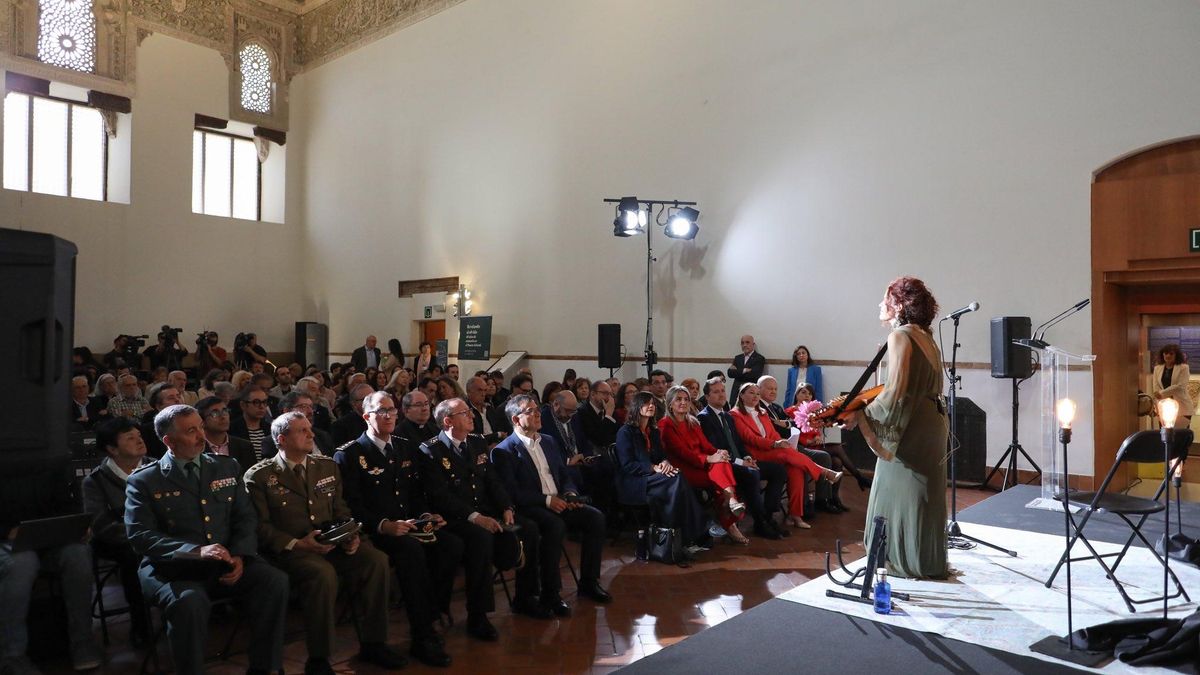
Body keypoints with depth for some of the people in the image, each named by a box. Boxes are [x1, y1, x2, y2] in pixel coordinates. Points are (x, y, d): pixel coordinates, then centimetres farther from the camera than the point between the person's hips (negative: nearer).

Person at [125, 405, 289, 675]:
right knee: (190, 601, -35)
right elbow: (140, 536, -9)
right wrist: (196, 551, -23)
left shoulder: (227, 467, 13)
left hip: (227, 564, 3)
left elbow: (246, 518, 9)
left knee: (275, 581, -22)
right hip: (174, 568, -3)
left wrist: (239, 556, -11)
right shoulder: (144, 481, 1)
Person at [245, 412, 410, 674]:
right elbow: (260, 526, -6)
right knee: (323, 574, -35)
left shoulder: (327, 466, 14)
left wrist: (351, 536, -4)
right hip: (288, 550, -5)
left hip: (332, 543, 5)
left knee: (377, 559, -21)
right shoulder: (259, 476, -1)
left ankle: (372, 643, -6)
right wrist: (297, 543, -19)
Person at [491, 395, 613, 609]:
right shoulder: (503, 451, -4)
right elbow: (512, 492, -13)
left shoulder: (548, 441, 18)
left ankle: (589, 582, -2)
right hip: (529, 507, -7)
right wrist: (547, 500, -19)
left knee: (595, 517, -14)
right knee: (555, 525, -35)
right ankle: (549, 593, -21)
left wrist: (570, 493, -1)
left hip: (559, 501, 7)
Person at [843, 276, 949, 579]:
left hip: (909, 426, -9)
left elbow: (896, 391, -21)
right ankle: (929, 561, 27)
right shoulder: (924, 336, 13)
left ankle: (908, 561, 13)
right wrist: (870, 402, 15)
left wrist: (862, 413, -12)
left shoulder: (900, 336, -15)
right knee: (923, 493, 16)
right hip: (930, 423, 9)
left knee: (904, 492, 2)